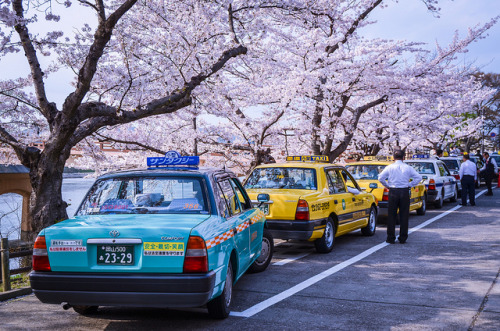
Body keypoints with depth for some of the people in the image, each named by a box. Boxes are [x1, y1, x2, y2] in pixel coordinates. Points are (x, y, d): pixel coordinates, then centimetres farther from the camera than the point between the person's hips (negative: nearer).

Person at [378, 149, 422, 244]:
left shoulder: (389, 167, 0)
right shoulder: (408, 168, 3)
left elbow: (381, 178, -8)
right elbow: (418, 177, -1)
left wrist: (387, 185, 4)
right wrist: (410, 185, 5)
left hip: (393, 191, -1)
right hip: (405, 192, 1)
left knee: (392, 216, 4)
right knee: (404, 216, 7)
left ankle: (391, 238, 5)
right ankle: (403, 238, 9)